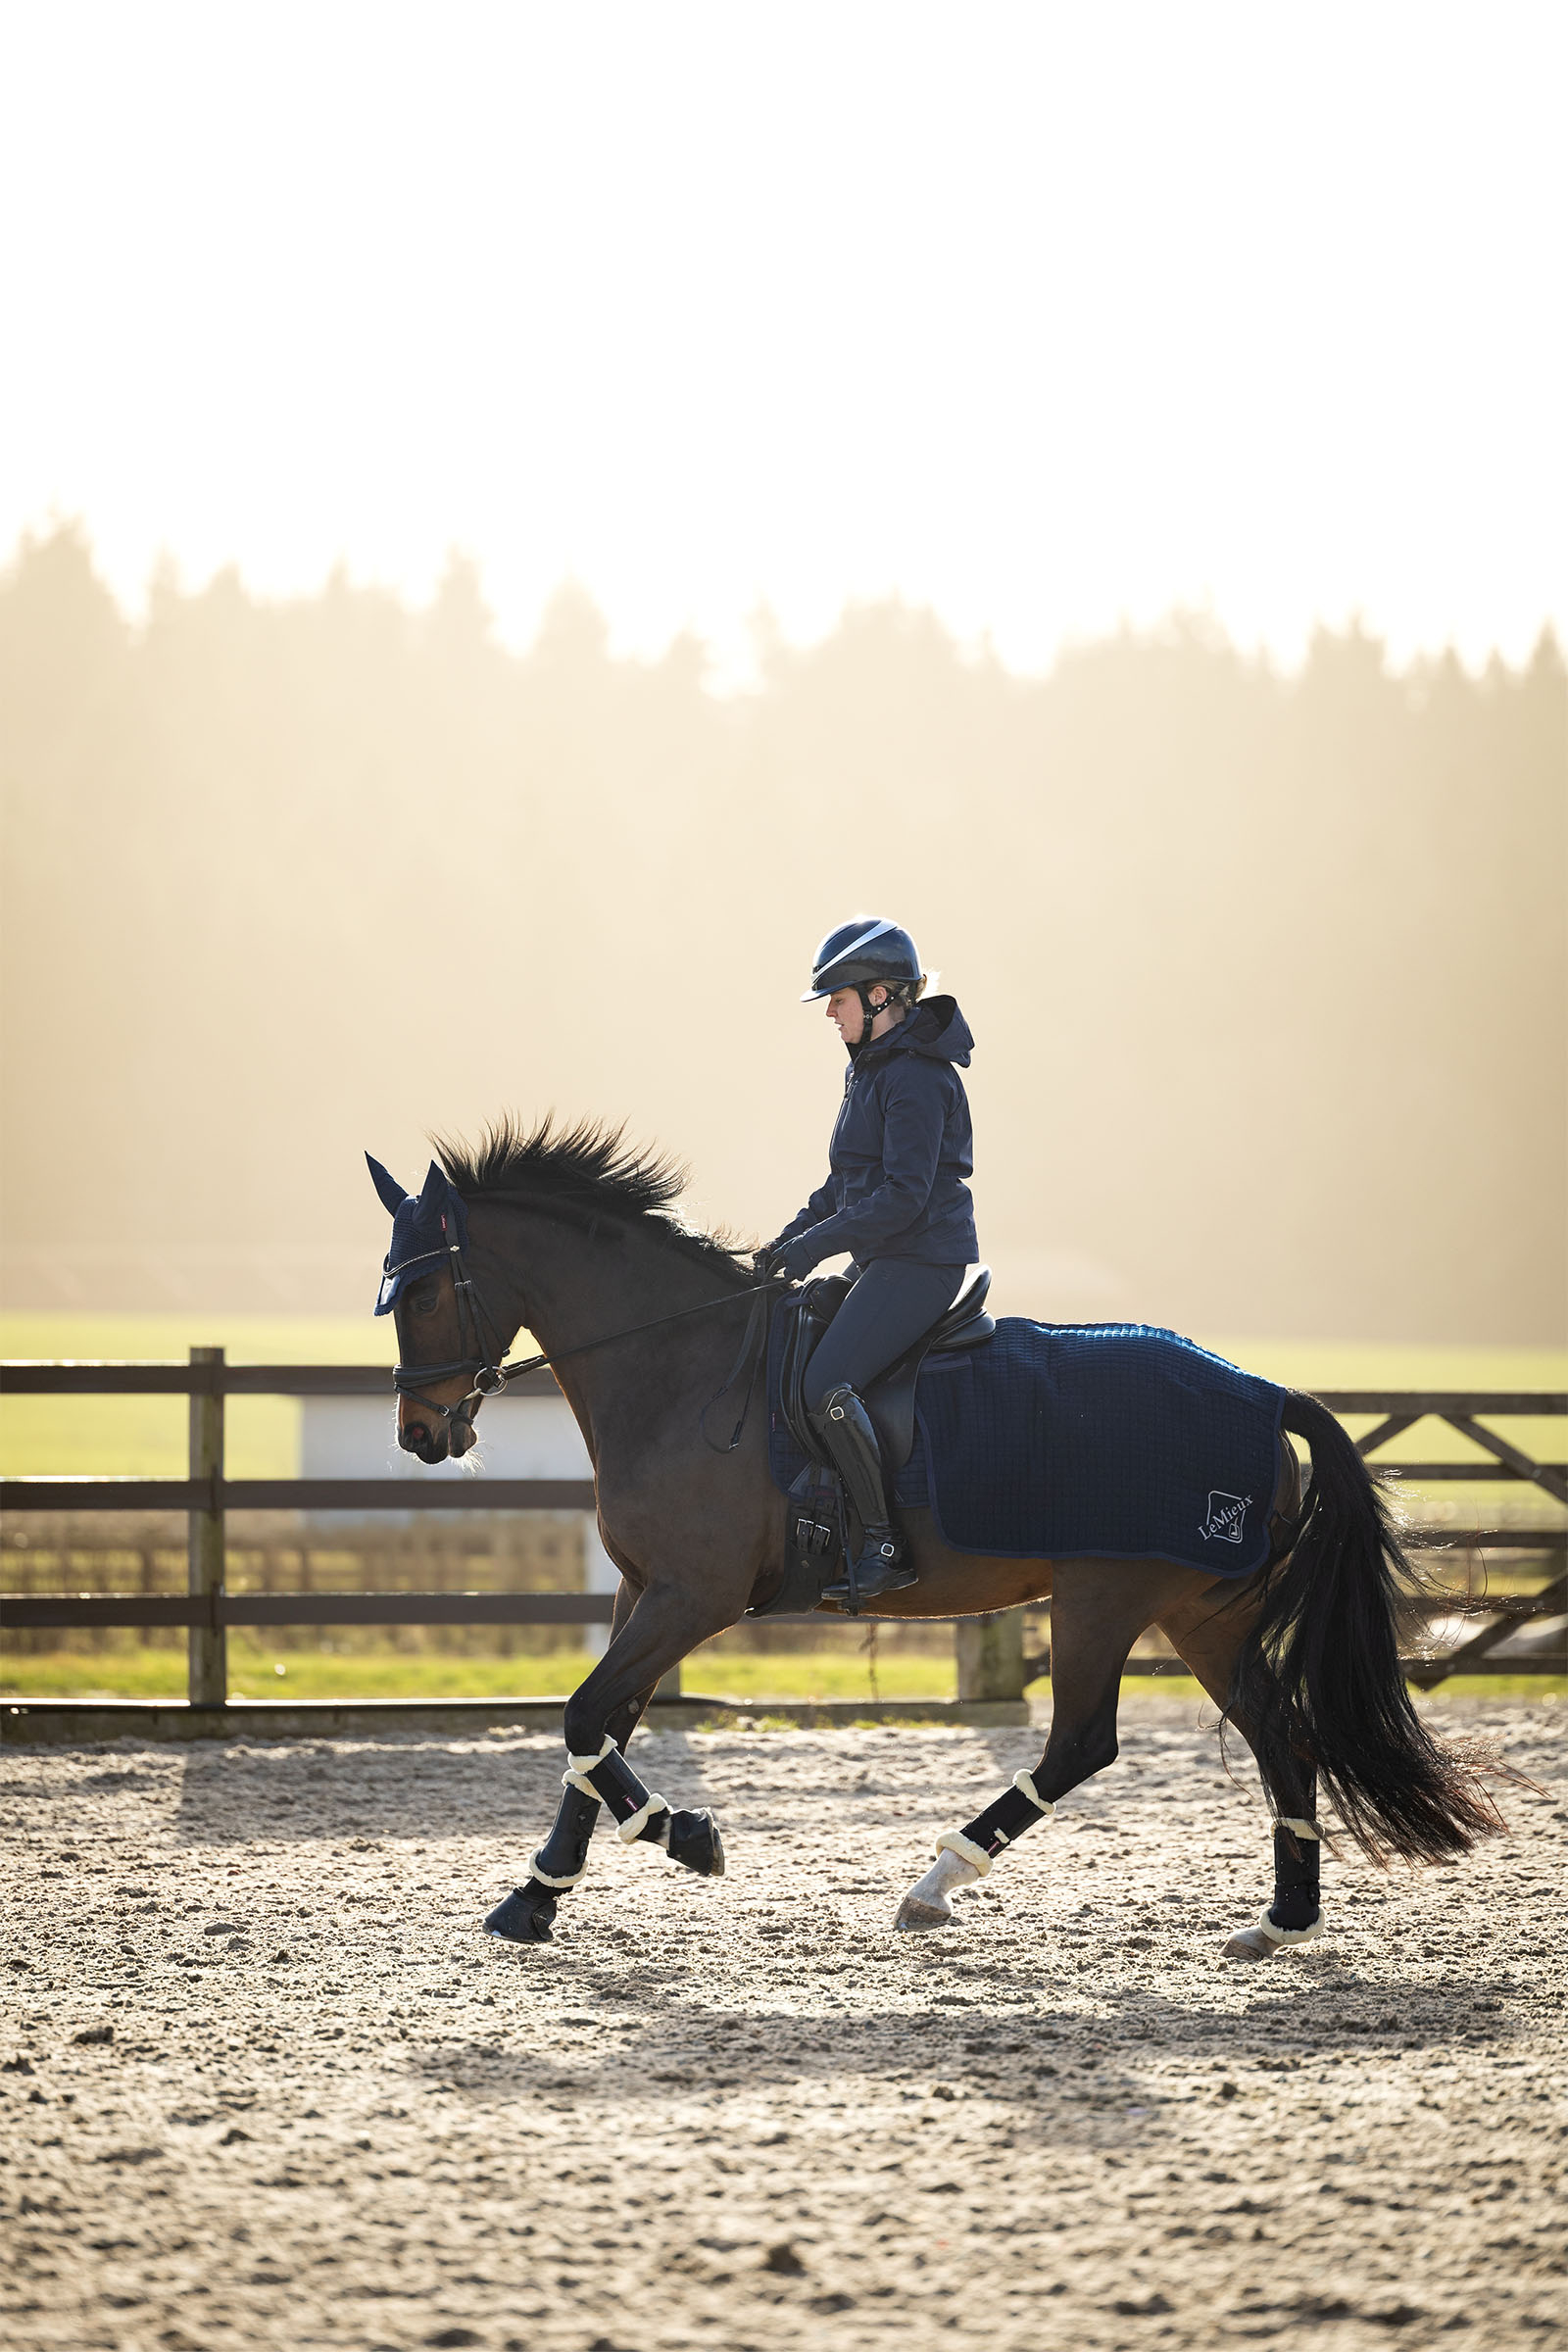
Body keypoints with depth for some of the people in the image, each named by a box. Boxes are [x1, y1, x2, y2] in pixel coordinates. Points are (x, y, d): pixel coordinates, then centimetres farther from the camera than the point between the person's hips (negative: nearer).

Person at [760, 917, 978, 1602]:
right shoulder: (870, 1068, 15)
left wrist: (815, 1244, -19)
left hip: (922, 1262, -11)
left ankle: (885, 1547, -20)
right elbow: (848, 1180, 23)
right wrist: (792, 1236, 10)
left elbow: (903, 1195, -22)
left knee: (825, 1384, -24)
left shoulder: (915, 1078, -17)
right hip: (882, 1261, 11)